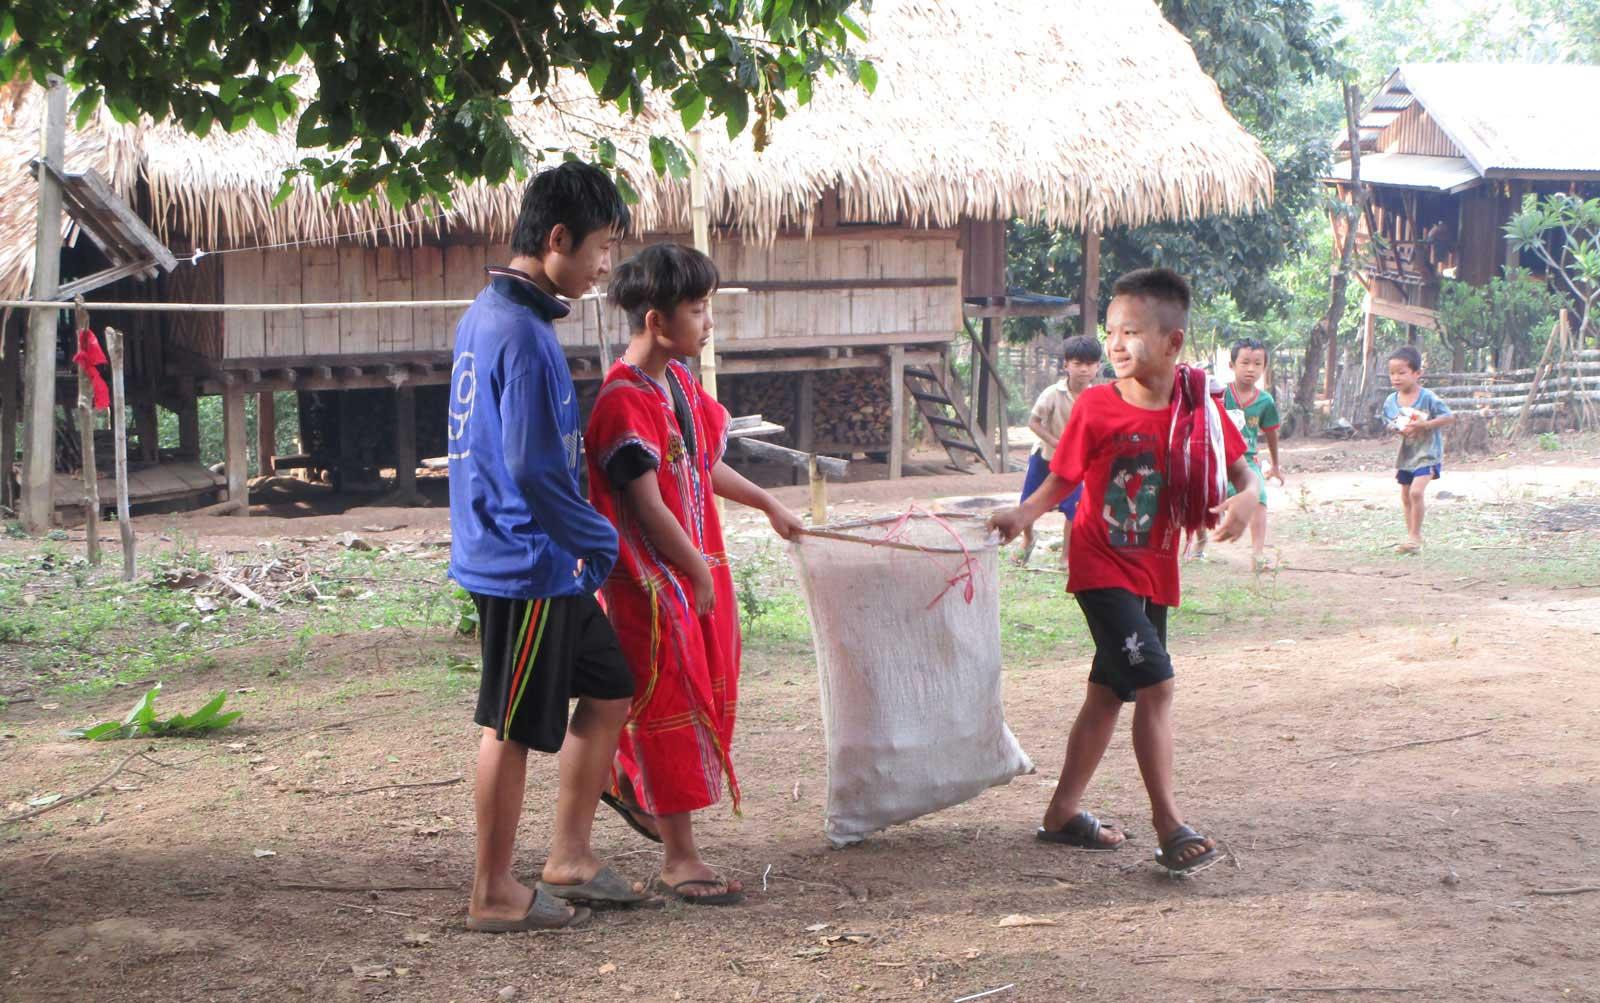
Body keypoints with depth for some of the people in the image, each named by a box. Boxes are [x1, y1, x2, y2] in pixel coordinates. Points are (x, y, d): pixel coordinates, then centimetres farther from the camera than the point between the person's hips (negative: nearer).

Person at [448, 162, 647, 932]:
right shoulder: (523, 335, -21)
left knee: (607, 692, 17)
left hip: (546, 563, 10)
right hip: (525, 563, -10)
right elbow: (536, 469, -24)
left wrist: (583, 541, 16)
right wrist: (601, 543, -11)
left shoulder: (486, 314, 11)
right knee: (513, 727, 1)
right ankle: (495, 896, 13)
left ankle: (569, 856, 26)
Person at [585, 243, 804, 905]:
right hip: (654, 576, -9)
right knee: (673, 705, -3)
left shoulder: (678, 380, 8)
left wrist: (767, 505, 31)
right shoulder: (625, 402, -22)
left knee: (706, 695, 19)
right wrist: (698, 573, -15)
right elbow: (647, 505, -23)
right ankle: (679, 861, 6)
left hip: (697, 565, 9)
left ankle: (630, 786, 42)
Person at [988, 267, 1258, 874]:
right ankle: (1170, 826, -11)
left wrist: (1245, 499, -19)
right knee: (1156, 685, -15)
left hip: (1155, 574, 5)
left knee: (1109, 692, 14)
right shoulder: (1097, 407, -12)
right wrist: (1022, 514, -22)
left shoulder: (1197, 404, -4)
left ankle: (1063, 812, 26)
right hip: (1103, 567, -5)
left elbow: (1239, 469, 3)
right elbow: (1063, 478, -5)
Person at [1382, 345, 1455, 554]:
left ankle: (1415, 536, -12)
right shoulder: (1391, 401, 0)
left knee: (1417, 490, -20)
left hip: (1427, 453, -6)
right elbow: (1388, 423, 14)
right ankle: (1412, 536, 26)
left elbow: (1449, 417, -14)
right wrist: (1397, 429, -10)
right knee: (1405, 496, 11)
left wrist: (1424, 425, -24)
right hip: (1405, 454, 6)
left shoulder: (1428, 398, -15)